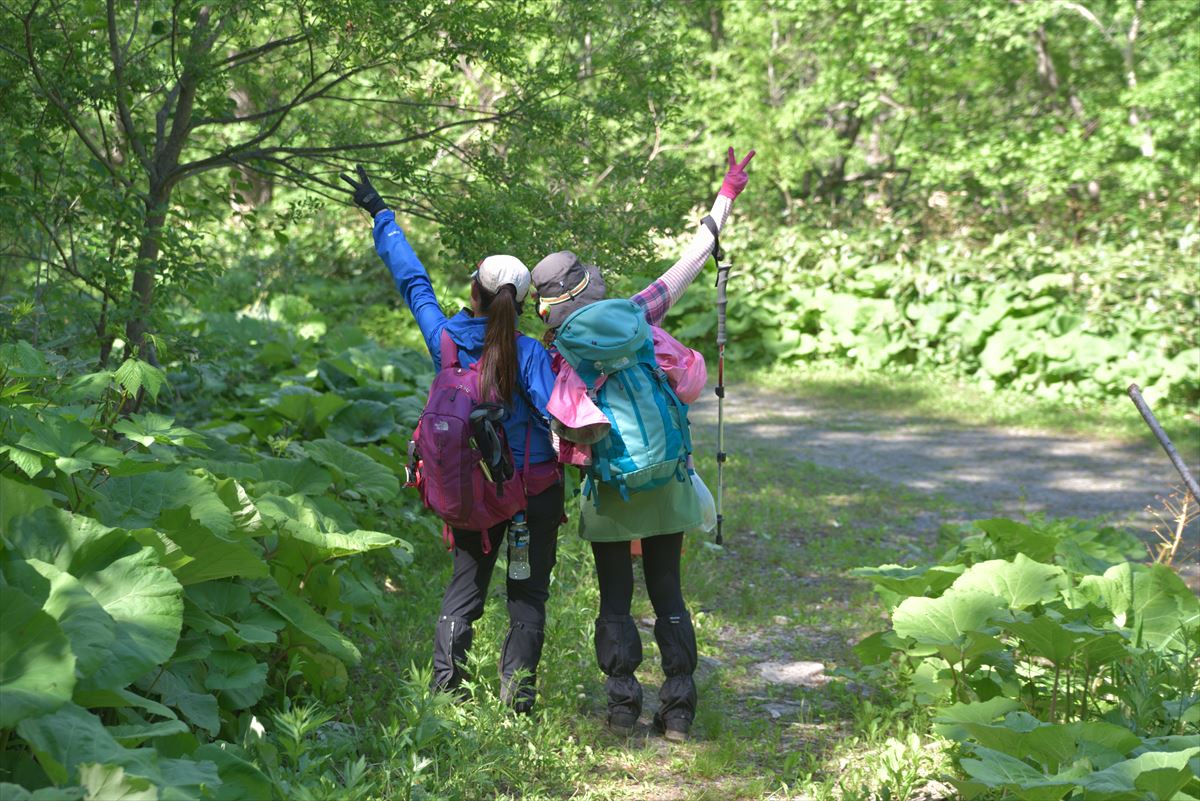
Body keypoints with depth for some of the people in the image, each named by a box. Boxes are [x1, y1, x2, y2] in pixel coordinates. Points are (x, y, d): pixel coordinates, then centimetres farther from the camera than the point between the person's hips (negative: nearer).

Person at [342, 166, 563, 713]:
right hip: (536, 490, -3)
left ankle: (444, 690, 12)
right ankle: (517, 698, 6)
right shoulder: (529, 354, -16)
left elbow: (412, 280, 3)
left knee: (464, 589, 14)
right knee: (528, 595, 7)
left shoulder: (446, 339, -8)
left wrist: (380, 213, 14)